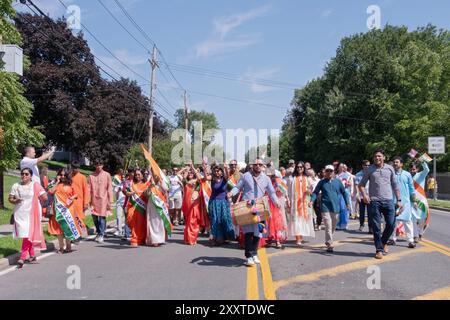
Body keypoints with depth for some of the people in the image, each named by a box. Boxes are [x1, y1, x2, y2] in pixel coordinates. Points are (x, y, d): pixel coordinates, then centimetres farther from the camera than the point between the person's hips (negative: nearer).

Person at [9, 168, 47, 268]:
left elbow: (45, 197, -6)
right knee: (24, 235, 7)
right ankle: (32, 255, 21)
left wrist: (34, 201, 3)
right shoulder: (16, 186, 8)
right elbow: (10, 198, 8)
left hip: (31, 214, -4)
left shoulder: (35, 185, -3)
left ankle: (22, 257, -10)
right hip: (19, 214, 4)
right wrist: (15, 201, -12)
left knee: (27, 235, -10)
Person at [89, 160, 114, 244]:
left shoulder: (107, 175, 0)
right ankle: (98, 233, 27)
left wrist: (110, 201, -3)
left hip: (103, 199, -3)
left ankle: (101, 235, 7)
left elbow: (109, 189, 0)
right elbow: (89, 189, 7)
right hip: (94, 200, 3)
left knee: (102, 217, -4)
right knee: (94, 217, 7)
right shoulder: (91, 176, 6)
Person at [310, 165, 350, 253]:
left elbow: (344, 192, 13)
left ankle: (328, 241, 32)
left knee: (333, 227, 14)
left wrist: (347, 203, 8)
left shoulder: (338, 181, 6)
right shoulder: (322, 182, 2)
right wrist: (312, 200, -12)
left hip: (336, 208, 3)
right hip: (325, 207, -3)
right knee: (328, 227, -11)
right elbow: (315, 192, 4)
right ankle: (329, 245, -10)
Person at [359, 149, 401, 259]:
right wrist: (364, 195, -11)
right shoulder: (369, 170, 4)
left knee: (391, 224, 1)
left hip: (388, 200, 2)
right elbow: (361, 184, 6)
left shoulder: (390, 168, 9)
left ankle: (383, 242, 29)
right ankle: (379, 249, 11)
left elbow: (395, 185, 12)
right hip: (374, 201, -2)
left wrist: (399, 200, 7)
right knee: (376, 227, 0)